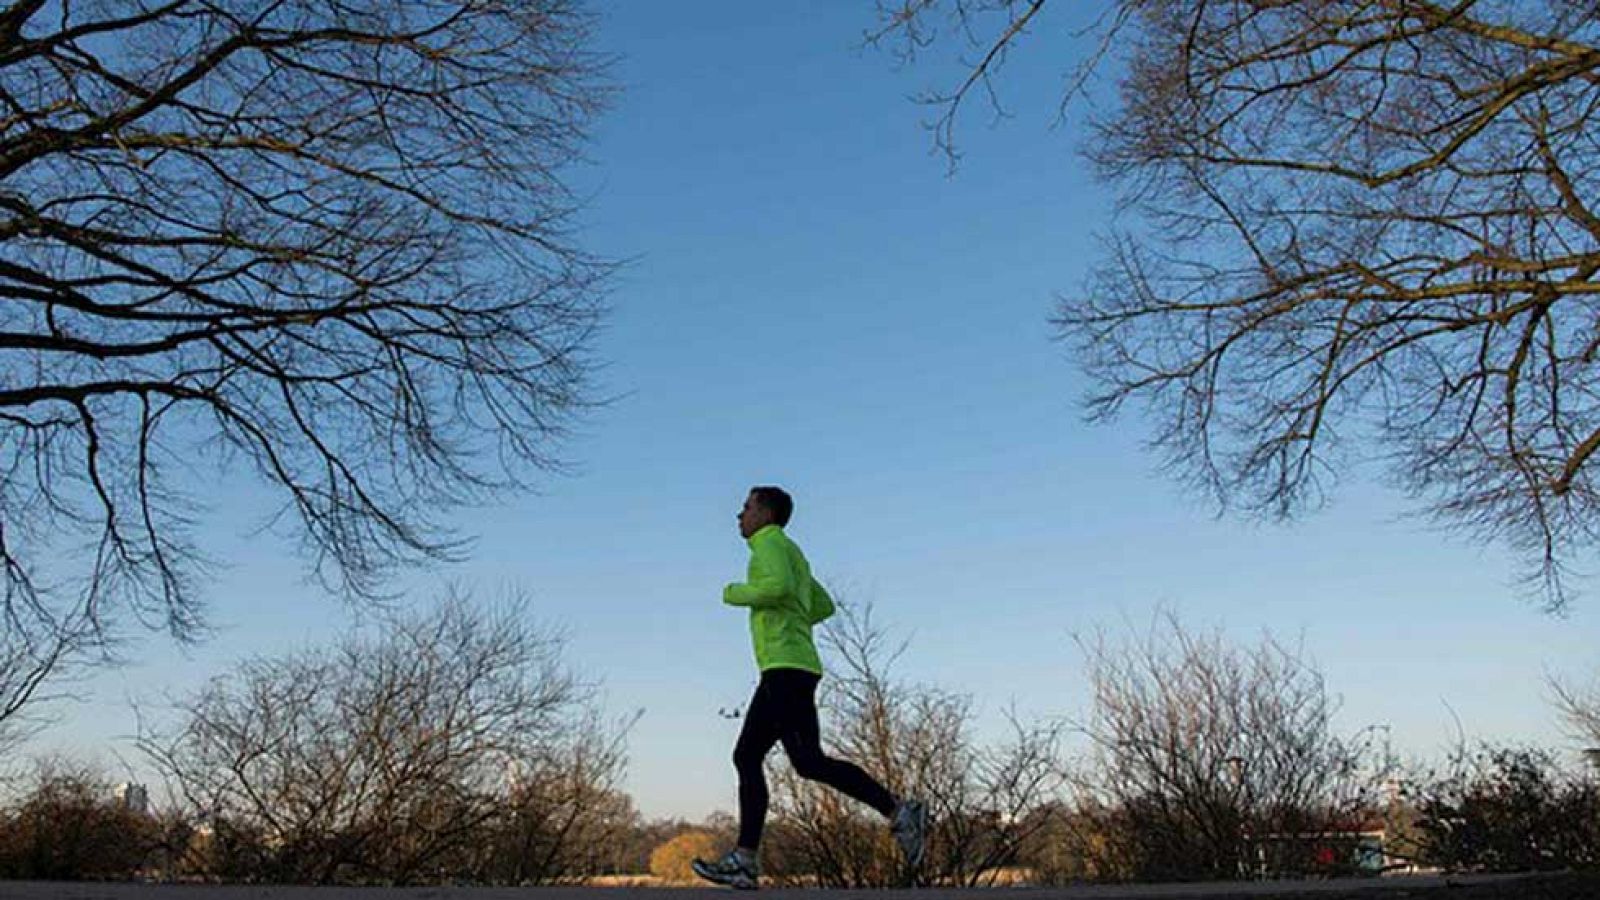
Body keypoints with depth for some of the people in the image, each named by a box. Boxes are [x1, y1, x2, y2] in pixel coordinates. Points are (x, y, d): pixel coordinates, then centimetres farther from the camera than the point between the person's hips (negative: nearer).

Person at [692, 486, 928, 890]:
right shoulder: (791, 554, 26)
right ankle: (745, 860, 5)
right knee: (746, 757, 7)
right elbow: (824, 606, 31)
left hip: (788, 668, -10)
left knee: (809, 762, -14)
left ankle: (899, 813, -12)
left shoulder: (770, 543, -3)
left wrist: (734, 593, -8)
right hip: (783, 672, 10)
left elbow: (778, 586, -23)